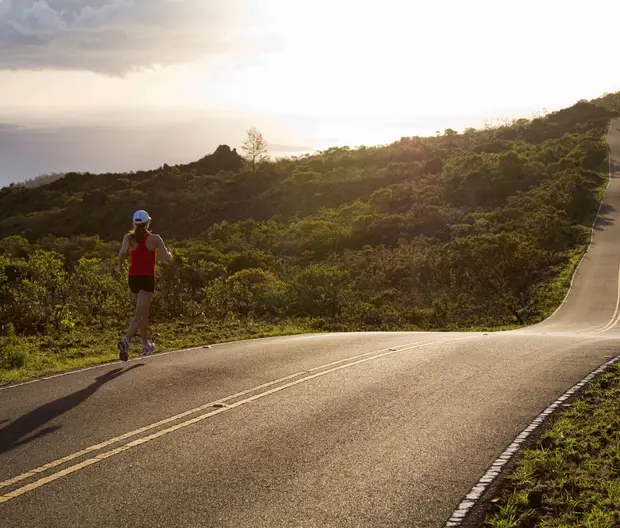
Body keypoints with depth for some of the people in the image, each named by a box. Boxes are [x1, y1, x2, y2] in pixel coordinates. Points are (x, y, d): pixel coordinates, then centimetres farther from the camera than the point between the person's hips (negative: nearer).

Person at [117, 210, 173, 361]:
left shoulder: (129, 237, 0)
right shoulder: (154, 238, -6)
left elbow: (122, 252, -19)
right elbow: (168, 259, -8)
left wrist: (120, 263, 1)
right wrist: (168, 253, 15)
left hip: (133, 278, 4)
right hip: (147, 279, -4)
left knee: (144, 311, 21)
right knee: (139, 315, -9)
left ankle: (146, 345, 30)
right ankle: (126, 340, -33)